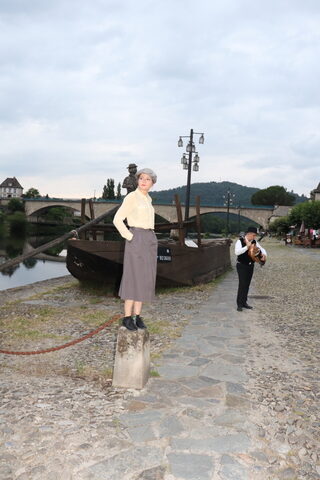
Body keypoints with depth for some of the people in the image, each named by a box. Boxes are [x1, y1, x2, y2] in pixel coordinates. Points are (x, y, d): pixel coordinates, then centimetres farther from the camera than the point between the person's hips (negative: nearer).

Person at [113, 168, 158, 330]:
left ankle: (137, 316, 14)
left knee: (144, 279, 7)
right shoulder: (131, 197, -9)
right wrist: (130, 238, -14)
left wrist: (149, 240, 15)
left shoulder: (147, 199, 16)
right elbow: (117, 220, -13)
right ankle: (127, 317, 3)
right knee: (134, 279, -7)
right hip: (136, 241, -8)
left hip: (149, 241, 8)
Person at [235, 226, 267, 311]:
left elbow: (262, 249, 10)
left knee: (247, 285, 10)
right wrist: (247, 246, -34)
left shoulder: (254, 242, 4)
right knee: (242, 284, -11)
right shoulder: (240, 241, -14)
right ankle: (239, 304, -6)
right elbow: (237, 252, -28)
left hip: (250, 266, 6)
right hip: (242, 266, -6)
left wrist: (264, 255, -12)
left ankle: (244, 302, 19)